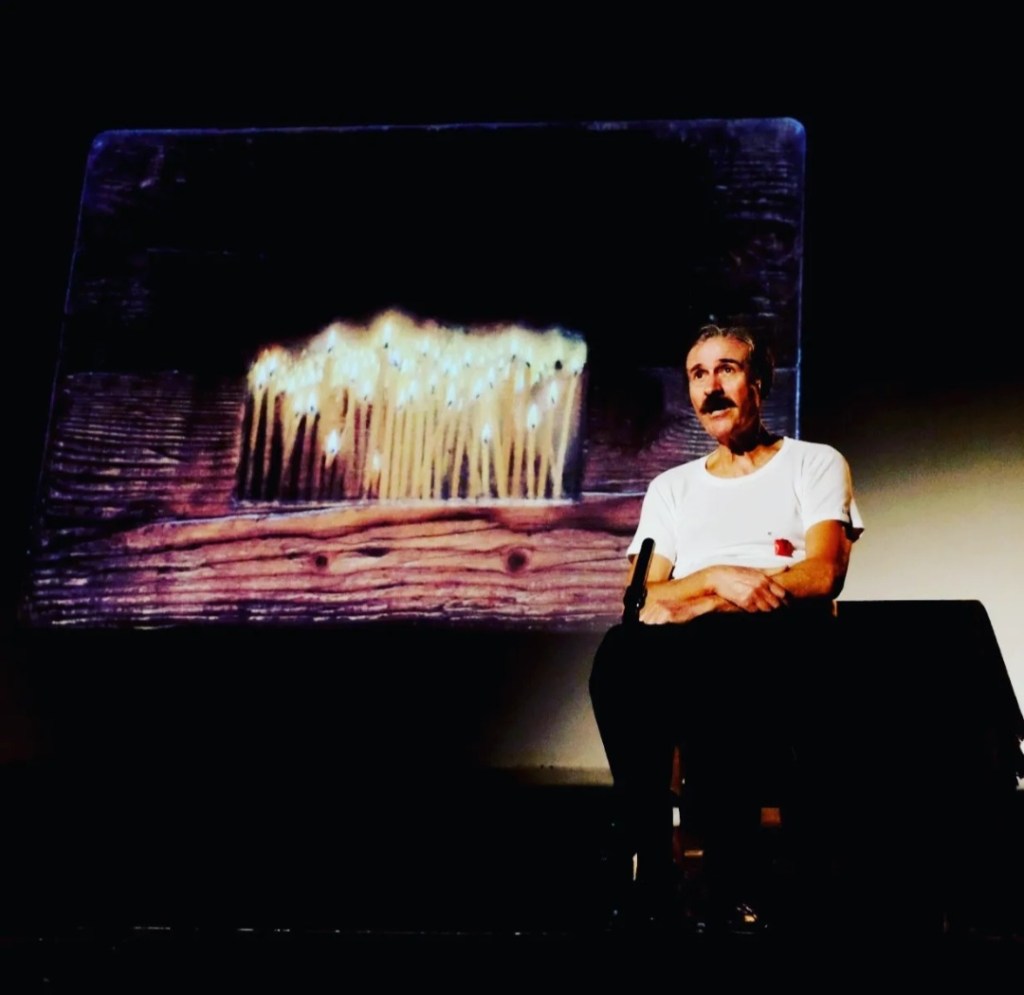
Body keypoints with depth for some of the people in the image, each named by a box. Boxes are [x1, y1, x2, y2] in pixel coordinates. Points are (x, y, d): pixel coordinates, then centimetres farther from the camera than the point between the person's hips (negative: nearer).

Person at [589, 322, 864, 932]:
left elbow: (823, 576, -2)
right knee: (622, 651, -35)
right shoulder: (671, 488, 27)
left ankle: (731, 891, -36)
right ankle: (650, 878, -34)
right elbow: (643, 599, 11)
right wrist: (717, 577, -11)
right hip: (693, 661, 3)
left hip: (783, 648, -3)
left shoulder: (815, 464, 17)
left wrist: (695, 605, -10)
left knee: (701, 651, -39)